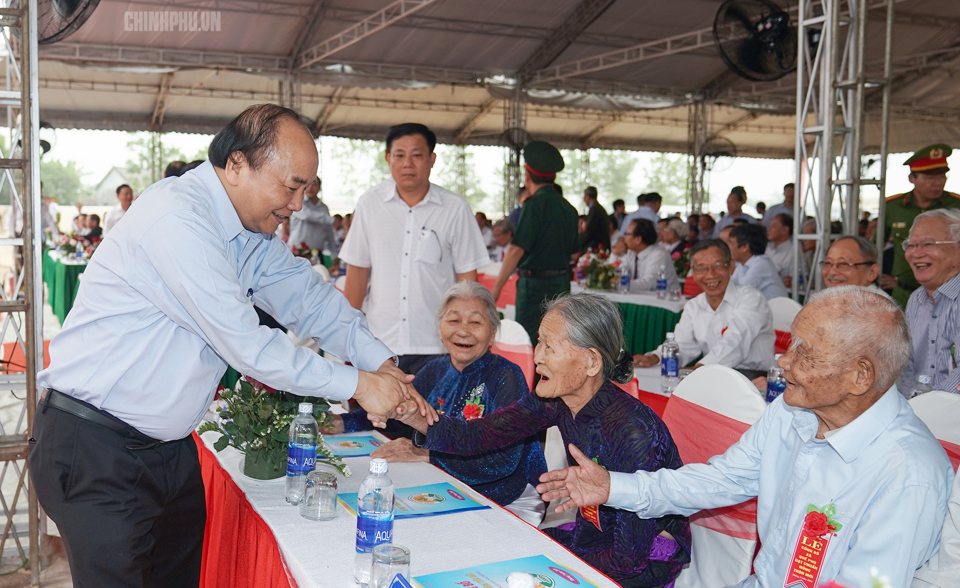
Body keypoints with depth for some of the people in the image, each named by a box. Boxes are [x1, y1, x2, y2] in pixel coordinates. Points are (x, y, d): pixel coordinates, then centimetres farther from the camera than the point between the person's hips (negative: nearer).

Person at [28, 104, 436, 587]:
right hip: (94, 452, -9)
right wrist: (355, 384, -18)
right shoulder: (178, 219, -25)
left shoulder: (251, 232, 5)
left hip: (168, 444, 9)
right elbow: (246, 344, -26)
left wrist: (383, 366, -4)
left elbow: (309, 297, 8)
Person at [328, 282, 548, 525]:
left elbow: (504, 459, -23)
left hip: (507, 505, -6)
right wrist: (341, 423, 0)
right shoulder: (435, 372, 8)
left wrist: (424, 454, -27)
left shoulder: (506, 376, -12)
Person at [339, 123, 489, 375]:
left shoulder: (455, 209, -1)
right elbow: (357, 270, 8)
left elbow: (467, 277, 2)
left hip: (436, 346, -1)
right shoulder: (369, 204, 4)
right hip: (379, 344, 2)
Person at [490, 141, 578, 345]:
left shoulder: (535, 204, -13)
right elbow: (574, 252, 15)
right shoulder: (568, 208, 10)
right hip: (562, 282, 8)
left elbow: (517, 250, -18)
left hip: (535, 283, -8)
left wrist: (496, 288, -15)